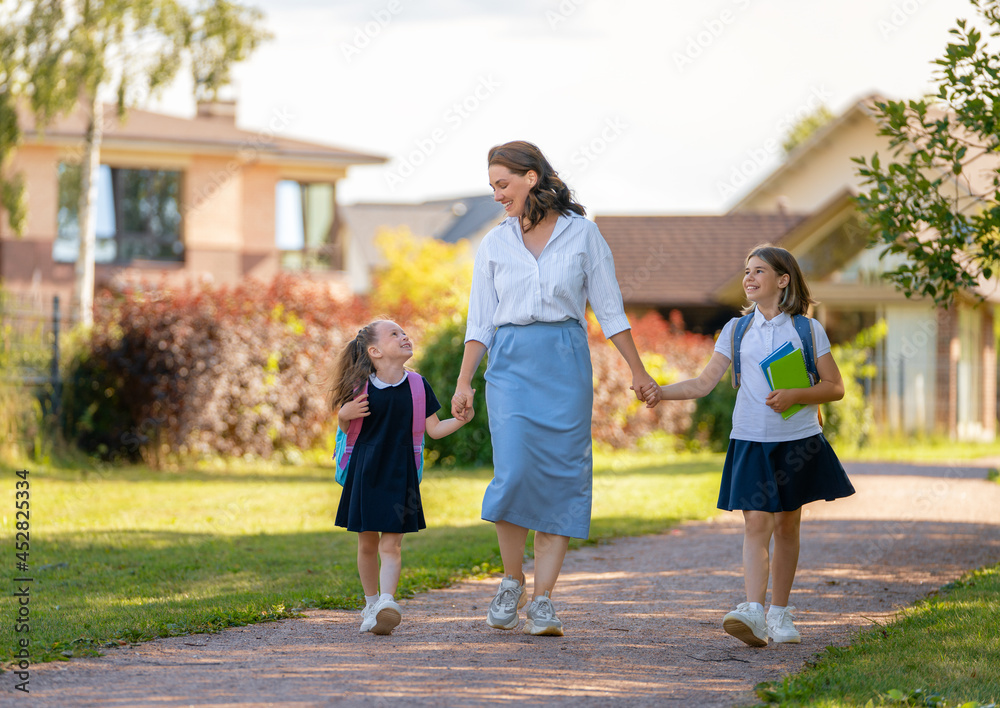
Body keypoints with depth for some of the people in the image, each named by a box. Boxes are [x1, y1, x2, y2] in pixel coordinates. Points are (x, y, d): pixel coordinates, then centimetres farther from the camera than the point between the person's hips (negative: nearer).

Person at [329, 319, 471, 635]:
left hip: (399, 475, 0)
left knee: (391, 543, -10)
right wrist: (344, 415, -14)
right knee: (367, 543, 8)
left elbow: (434, 429, 4)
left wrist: (461, 420, -12)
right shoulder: (361, 388, -4)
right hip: (365, 474, 0)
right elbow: (345, 428, 8)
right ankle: (371, 603, 22)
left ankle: (387, 602, -20)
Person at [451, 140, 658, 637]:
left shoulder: (581, 233, 4)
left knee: (560, 477, -5)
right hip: (511, 365, 1)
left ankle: (542, 601, -2)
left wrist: (638, 370, 5)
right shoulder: (495, 243, 10)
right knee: (515, 471, -15)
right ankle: (512, 582, 5)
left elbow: (608, 308, 7)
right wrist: (463, 383, 2)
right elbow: (479, 321, 10)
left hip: (566, 362, -1)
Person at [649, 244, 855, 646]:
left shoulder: (809, 330, 2)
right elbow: (704, 383, 6)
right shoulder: (736, 330, 8)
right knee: (757, 523, -11)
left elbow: (835, 387, 2)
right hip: (751, 442, 1)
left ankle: (780, 613, 17)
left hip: (798, 441, -1)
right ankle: (753, 612, -23)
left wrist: (795, 396, -15)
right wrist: (659, 392, -8)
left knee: (787, 527, 6)